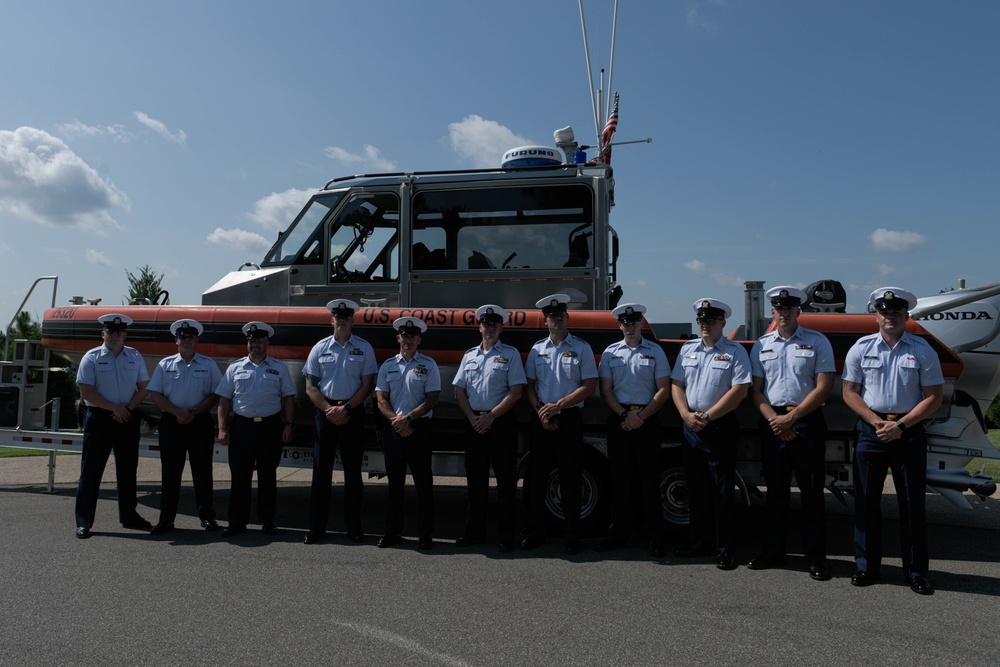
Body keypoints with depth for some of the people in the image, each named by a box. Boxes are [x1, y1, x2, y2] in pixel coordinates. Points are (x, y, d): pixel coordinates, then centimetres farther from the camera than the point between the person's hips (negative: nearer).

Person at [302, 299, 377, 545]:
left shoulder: (364, 348, 3)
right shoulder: (320, 348, 6)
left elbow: (367, 385, -1)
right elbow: (310, 387, 4)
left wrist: (345, 409, -11)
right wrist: (329, 410, -9)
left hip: (353, 411, -1)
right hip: (325, 411, 1)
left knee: (352, 470, 5)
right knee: (321, 469, 4)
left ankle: (354, 528, 14)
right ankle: (316, 528, 11)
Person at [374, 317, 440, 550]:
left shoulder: (428, 364, 1)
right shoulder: (388, 365, 8)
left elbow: (432, 398, -6)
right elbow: (381, 399, 5)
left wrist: (408, 418, -14)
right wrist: (396, 421, -10)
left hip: (419, 428, -3)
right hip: (393, 429, 3)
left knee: (423, 482, 1)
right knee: (394, 482, 11)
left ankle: (424, 534, 11)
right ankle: (392, 531, 22)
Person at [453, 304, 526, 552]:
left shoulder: (510, 354, 0)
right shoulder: (469, 355, 13)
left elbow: (516, 392, -8)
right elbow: (459, 391, 11)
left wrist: (490, 417, -13)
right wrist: (472, 418, -4)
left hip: (501, 423, -4)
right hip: (473, 424, 5)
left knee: (505, 481, -1)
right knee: (475, 481, 12)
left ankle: (507, 536, 7)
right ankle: (474, 532, 22)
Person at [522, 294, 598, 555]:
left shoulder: (581, 348, 1)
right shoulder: (537, 349, 11)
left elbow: (590, 385, -5)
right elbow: (529, 385, 11)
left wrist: (558, 405, -13)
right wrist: (540, 411, -6)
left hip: (569, 418, -3)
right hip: (541, 420, 3)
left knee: (571, 480, 2)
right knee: (537, 476, 6)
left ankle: (572, 537, 12)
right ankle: (534, 533, 18)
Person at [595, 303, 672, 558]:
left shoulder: (654, 351, 4)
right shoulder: (611, 352, 9)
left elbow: (664, 390, -1)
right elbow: (605, 390, 5)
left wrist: (641, 416, -11)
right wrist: (624, 414, -10)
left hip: (647, 419, -2)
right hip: (618, 419, 2)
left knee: (649, 479, 0)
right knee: (620, 478, 8)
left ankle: (655, 538, 7)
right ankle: (620, 532, 19)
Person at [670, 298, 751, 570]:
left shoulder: (735, 351, -4)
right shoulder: (687, 349, 12)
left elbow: (739, 390, -12)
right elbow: (676, 384, 10)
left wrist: (706, 417, -15)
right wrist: (687, 415, -6)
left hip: (720, 427, -5)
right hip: (690, 426, 5)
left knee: (722, 490, -1)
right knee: (696, 488, 13)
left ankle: (725, 548, 7)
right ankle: (700, 540, 24)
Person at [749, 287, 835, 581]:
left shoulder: (817, 342, 1)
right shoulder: (761, 345, 11)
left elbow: (823, 388, -7)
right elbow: (755, 390, 7)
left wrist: (791, 417, -12)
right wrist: (774, 420, -8)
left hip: (807, 422, -3)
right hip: (771, 422, 3)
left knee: (812, 491, 1)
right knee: (775, 490, 11)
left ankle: (815, 557, 11)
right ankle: (772, 551, 21)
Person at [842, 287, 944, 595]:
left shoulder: (922, 350, 0)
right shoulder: (861, 348, 3)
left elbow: (934, 397, -2)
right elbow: (850, 393, 3)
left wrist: (900, 425, -12)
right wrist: (877, 422, -10)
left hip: (909, 431, -1)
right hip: (870, 430, 1)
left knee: (912, 502, 5)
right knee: (866, 500, 5)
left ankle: (915, 571, 16)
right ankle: (867, 566, 15)